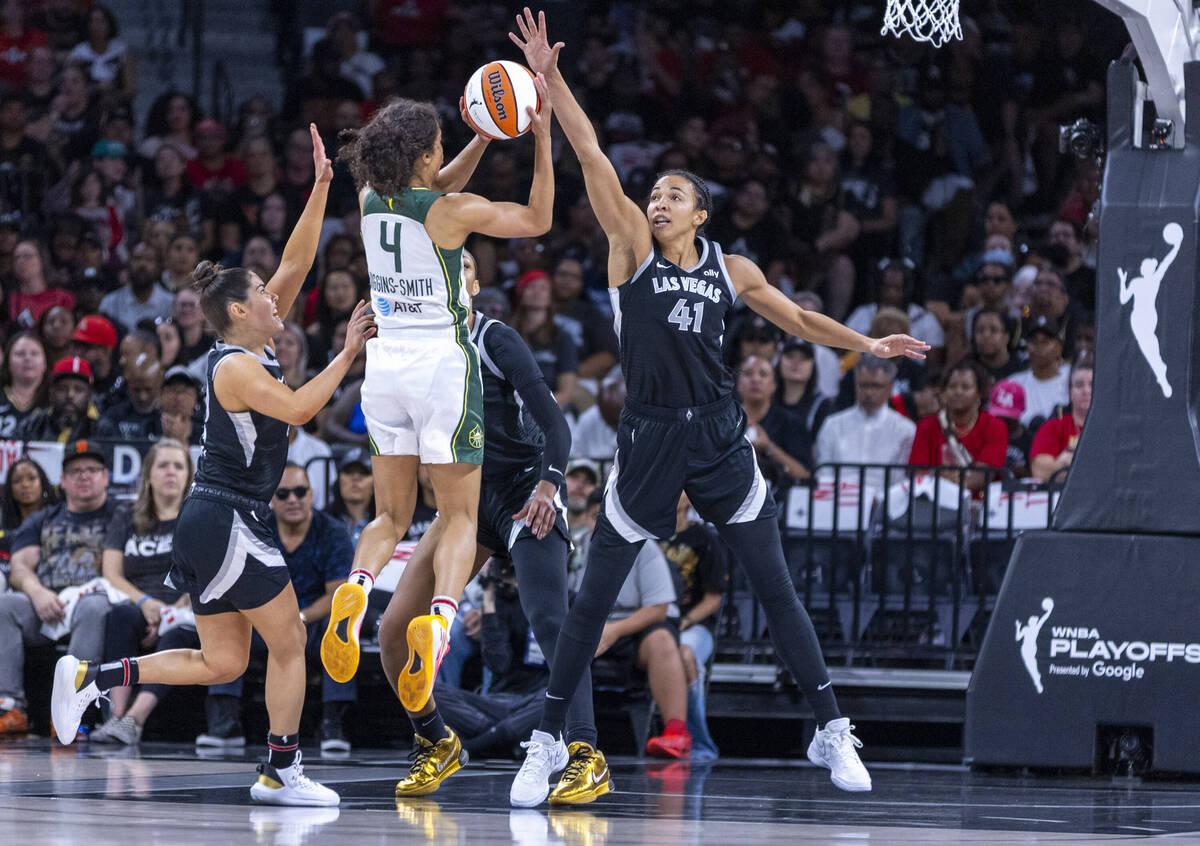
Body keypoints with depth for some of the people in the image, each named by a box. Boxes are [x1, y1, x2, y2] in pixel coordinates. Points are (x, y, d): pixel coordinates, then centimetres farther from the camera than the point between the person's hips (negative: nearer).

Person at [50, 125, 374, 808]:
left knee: (222, 663, 10)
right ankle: (282, 772, 3)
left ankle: (91, 676, 8)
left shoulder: (257, 349, 11)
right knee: (290, 641, -1)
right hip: (224, 522, -9)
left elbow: (296, 263, 11)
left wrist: (322, 187, 6)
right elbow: (297, 410, -27)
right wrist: (348, 354, -21)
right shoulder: (236, 367, -14)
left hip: (213, 525, 9)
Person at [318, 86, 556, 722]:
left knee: (391, 515, 13)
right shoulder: (451, 213, -13)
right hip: (443, 361, -5)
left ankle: (356, 590, -19)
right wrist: (542, 140, 2)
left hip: (386, 361, 5)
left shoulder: (371, 201, 2)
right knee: (459, 515, 5)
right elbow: (538, 219, 0)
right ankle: (438, 622, -22)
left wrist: (487, 137, 14)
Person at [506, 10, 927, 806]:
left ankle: (832, 731, 10)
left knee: (777, 589, 2)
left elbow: (797, 318, 22)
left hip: (719, 438, 2)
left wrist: (869, 345, 15)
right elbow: (595, 160, -11)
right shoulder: (633, 248, -1)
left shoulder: (731, 269, 7)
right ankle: (547, 742, 9)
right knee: (593, 598, -1)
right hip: (650, 437, -2)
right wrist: (550, 80, -19)